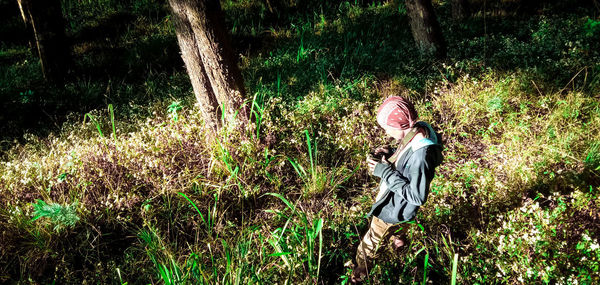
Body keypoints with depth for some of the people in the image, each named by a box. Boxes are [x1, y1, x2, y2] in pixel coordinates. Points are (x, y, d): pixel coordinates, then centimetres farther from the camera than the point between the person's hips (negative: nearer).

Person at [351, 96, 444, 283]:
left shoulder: (421, 155, -40)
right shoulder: (417, 131, -13)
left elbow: (417, 196, -32)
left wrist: (385, 171, -31)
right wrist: (391, 154, -11)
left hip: (394, 208, -8)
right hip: (392, 200, 8)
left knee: (370, 243, 17)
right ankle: (396, 239, 65)